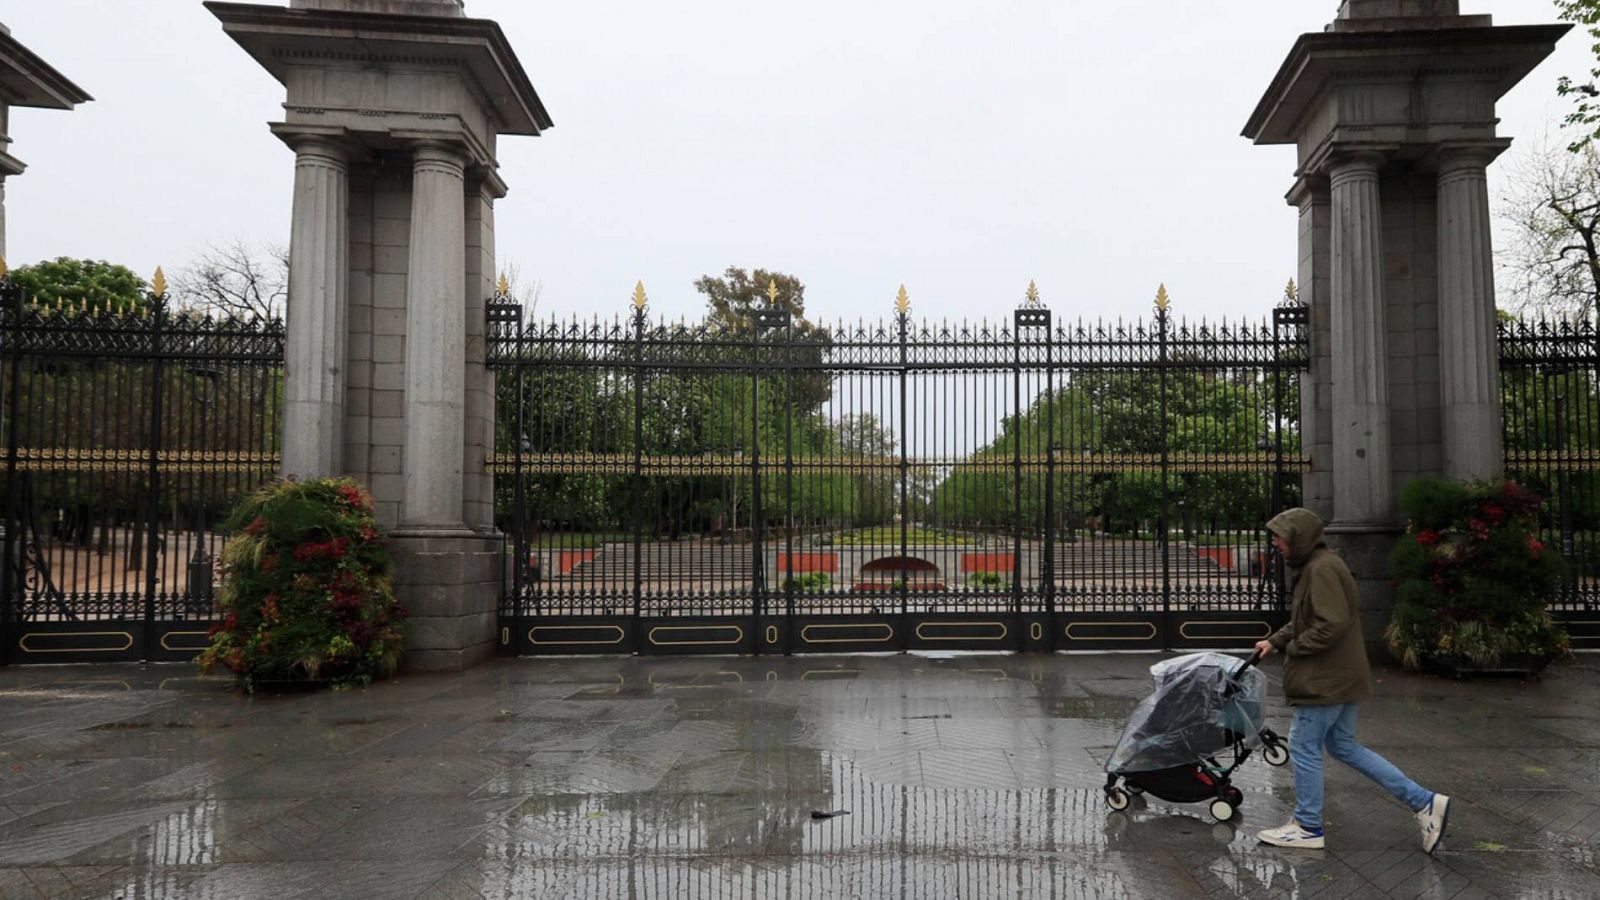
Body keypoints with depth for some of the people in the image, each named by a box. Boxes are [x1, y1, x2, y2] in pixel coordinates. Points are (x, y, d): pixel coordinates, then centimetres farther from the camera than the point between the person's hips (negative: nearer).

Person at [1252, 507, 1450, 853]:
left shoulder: (1322, 569, -20)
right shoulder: (1312, 567, 13)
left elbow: (1333, 624, -28)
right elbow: (1303, 621, 22)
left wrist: (1292, 648, -17)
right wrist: (1275, 641, 12)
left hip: (1325, 680, -11)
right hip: (1341, 676, 11)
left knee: (1304, 747, 2)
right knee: (1344, 746, 18)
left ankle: (1308, 827, 15)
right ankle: (1424, 802, 19)